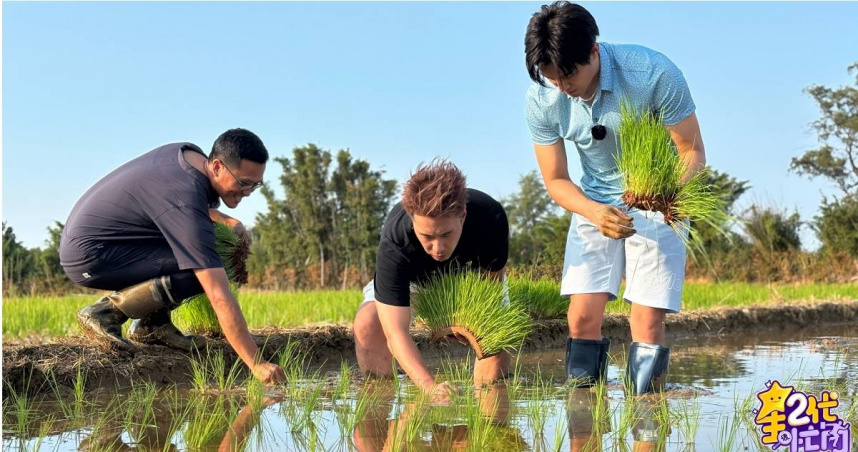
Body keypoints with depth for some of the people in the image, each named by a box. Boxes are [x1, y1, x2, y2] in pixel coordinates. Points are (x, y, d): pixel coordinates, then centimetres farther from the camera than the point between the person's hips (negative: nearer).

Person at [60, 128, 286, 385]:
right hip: (88, 257, -10)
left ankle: (151, 325, 7)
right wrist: (256, 364, -32)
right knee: (200, 272, -22)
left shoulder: (189, 153, -1)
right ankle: (106, 312, -12)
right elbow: (220, 297, -31)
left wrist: (225, 220, 7)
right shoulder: (186, 204, -27)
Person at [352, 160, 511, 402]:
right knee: (368, 324, -28)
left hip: (472, 273, 2)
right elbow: (395, 332, -47)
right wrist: (430, 387, -61)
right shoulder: (394, 244, -44)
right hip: (413, 279, -1)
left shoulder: (490, 217, -39)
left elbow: (493, 278, -17)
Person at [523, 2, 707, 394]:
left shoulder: (653, 74, -25)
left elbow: (693, 152, -16)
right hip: (595, 202, 3)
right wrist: (595, 214, -27)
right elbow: (556, 180, -6)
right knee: (582, 316, -11)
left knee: (647, 321, -12)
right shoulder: (541, 101, -16)